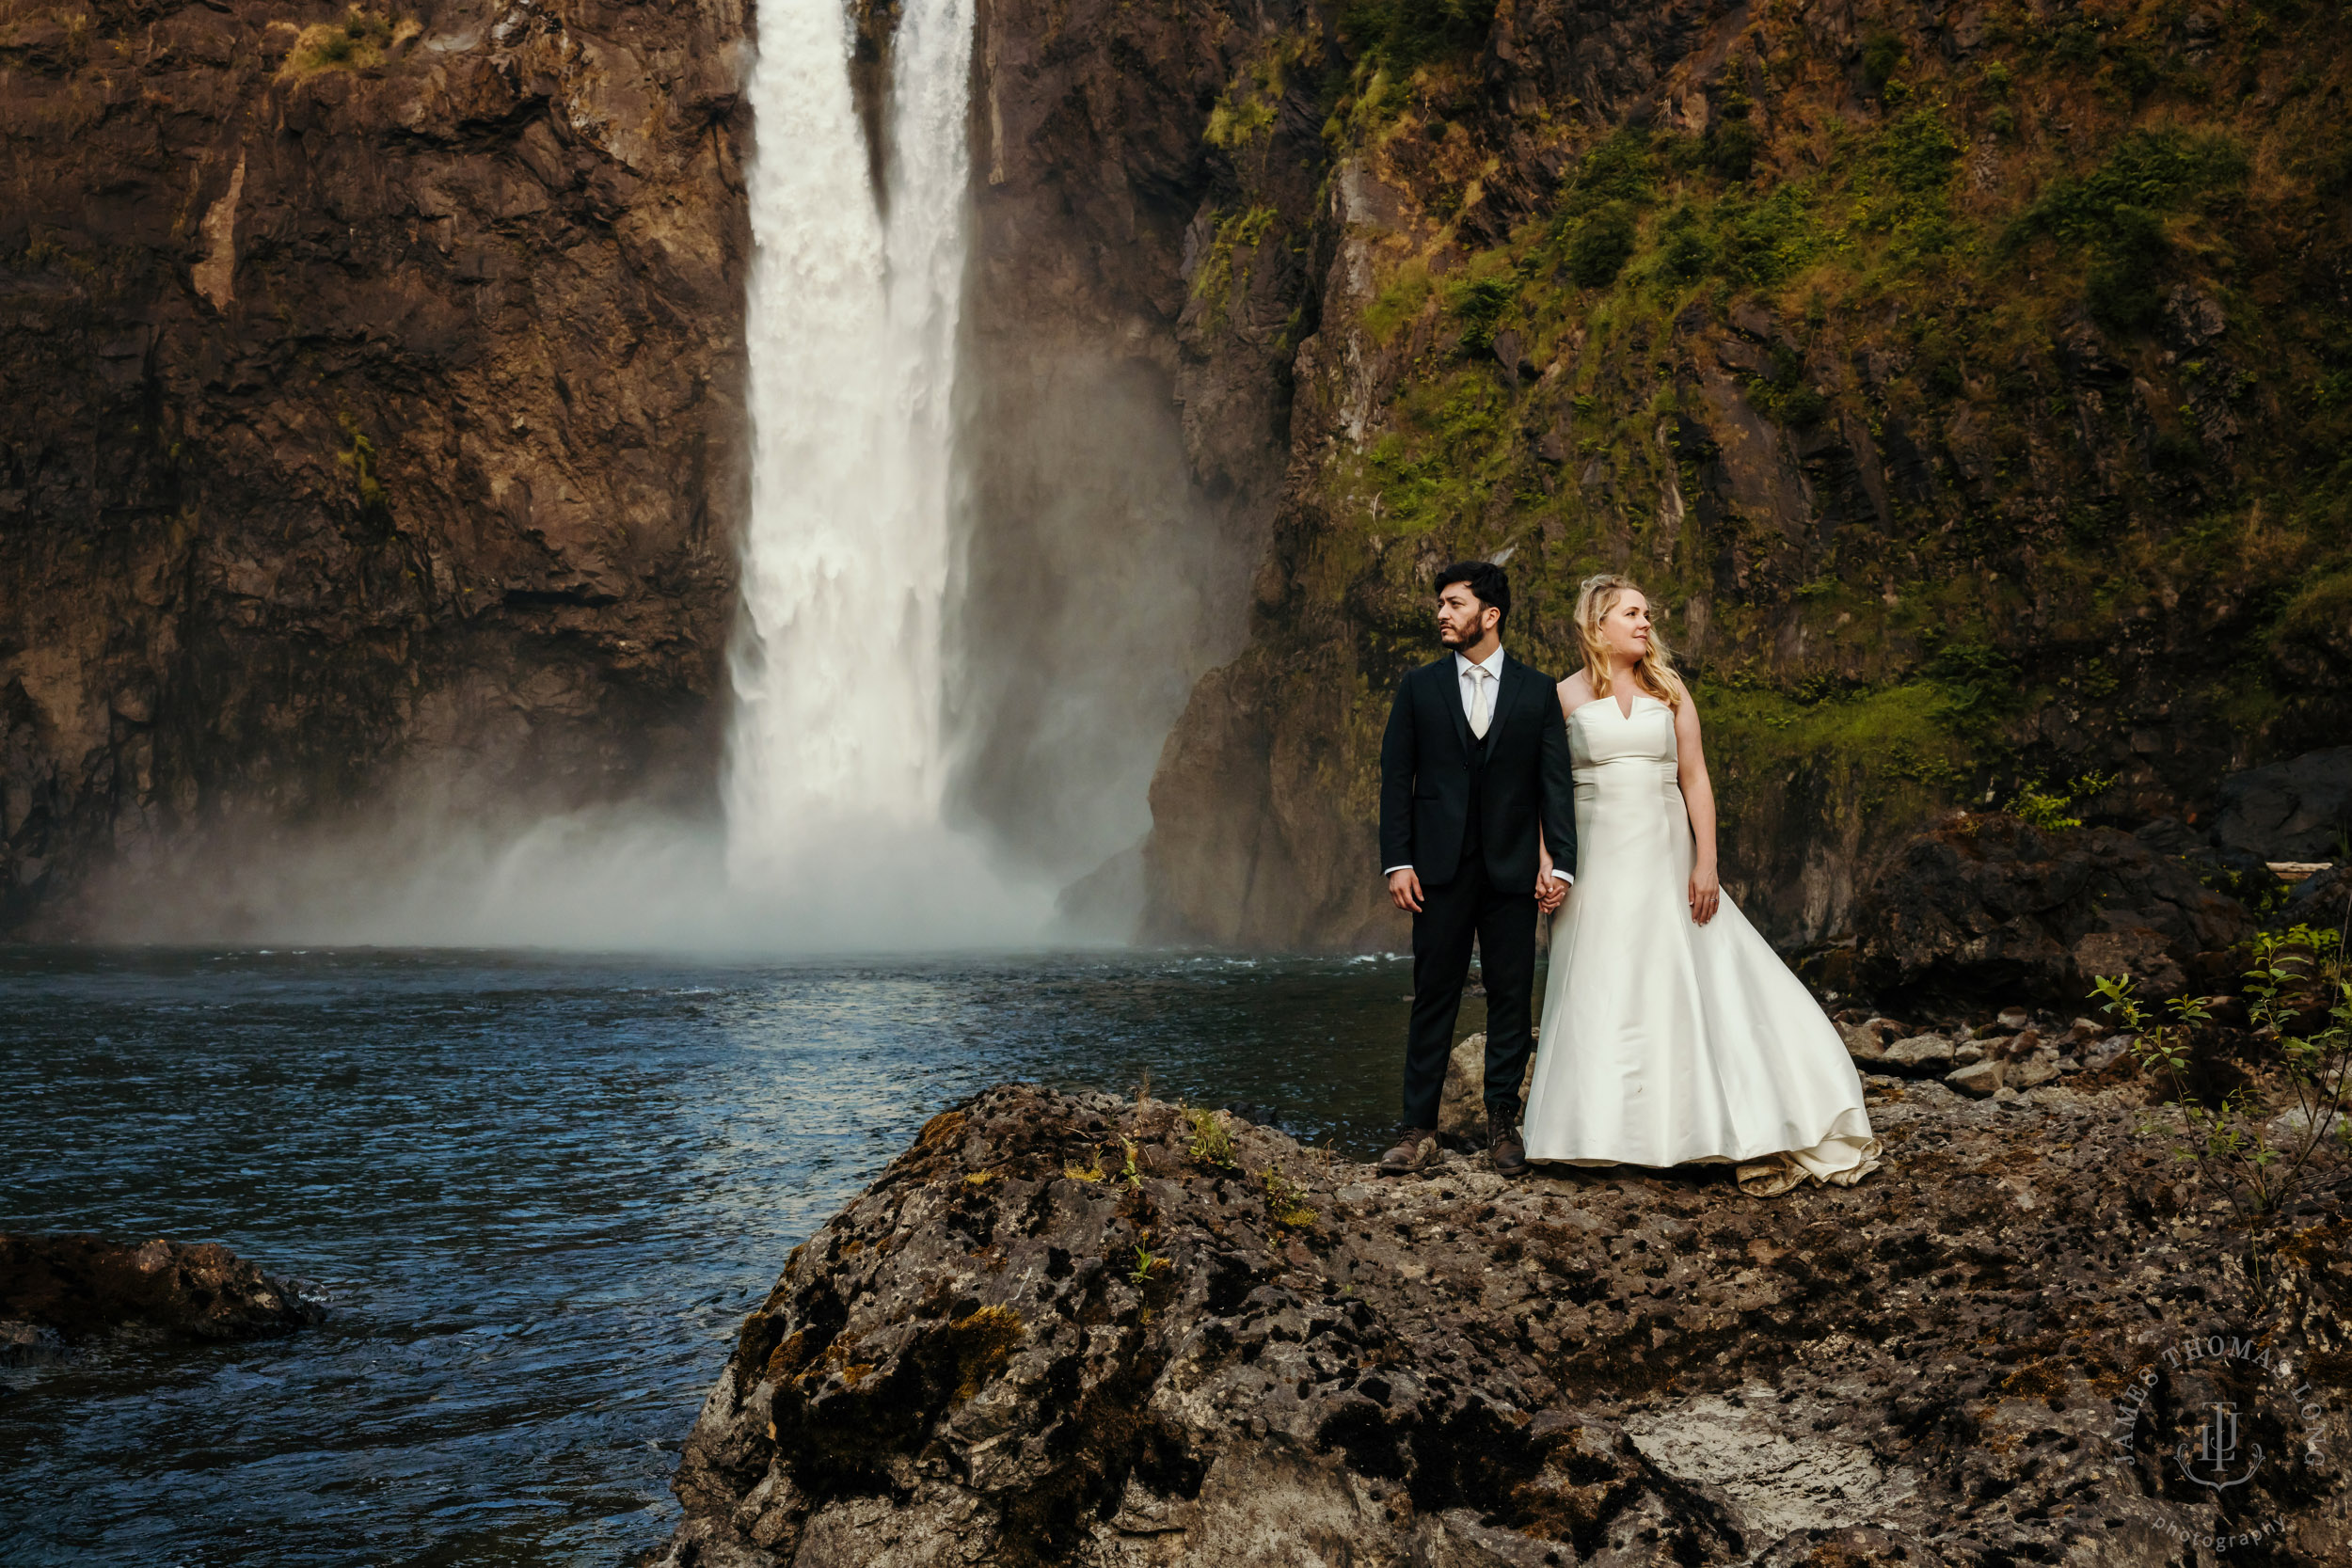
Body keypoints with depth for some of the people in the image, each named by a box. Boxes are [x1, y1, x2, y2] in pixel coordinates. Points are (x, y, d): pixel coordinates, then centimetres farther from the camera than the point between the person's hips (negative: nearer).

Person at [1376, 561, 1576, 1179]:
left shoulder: (1537, 691, 5)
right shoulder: (1420, 687, 6)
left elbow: (1556, 783, 2)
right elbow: (1396, 777, 5)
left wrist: (1562, 863, -7)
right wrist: (1397, 862, -4)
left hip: (1512, 870, 0)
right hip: (1440, 871, 0)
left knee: (1511, 1000, 4)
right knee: (1433, 997, 2)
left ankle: (1502, 1125, 14)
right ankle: (1419, 1128, 7)